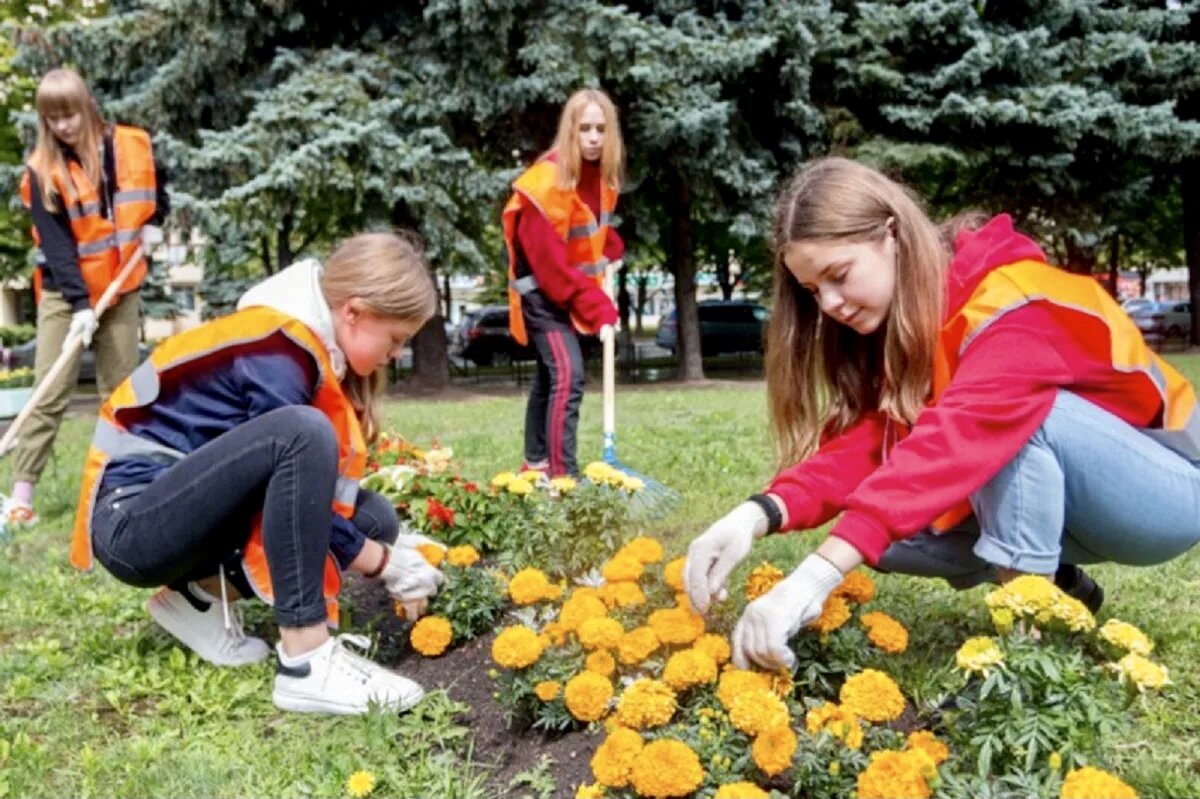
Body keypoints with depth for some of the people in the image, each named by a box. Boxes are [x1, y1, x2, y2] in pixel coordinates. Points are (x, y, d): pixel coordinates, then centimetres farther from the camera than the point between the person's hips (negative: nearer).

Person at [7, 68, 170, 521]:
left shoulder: (131, 146, -3)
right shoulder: (43, 171, -10)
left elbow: (156, 183, 19)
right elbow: (56, 244, -15)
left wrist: (154, 222, 1)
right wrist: (80, 304, -23)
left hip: (121, 289, 3)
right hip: (65, 294, -2)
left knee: (122, 390, 8)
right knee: (50, 395, -5)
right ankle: (22, 492, 0)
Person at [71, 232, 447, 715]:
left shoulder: (306, 341, 6)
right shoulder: (279, 351, -21)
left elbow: (308, 491, 12)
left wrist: (386, 543, 4)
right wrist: (386, 564, -10)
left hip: (192, 512, 9)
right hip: (134, 520, -9)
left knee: (372, 518, 0)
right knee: (302, 432, -32)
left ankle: (202, 594, 4)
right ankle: (305, 662, -30)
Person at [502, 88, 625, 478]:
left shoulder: (602, 174, 1)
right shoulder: (548, 180, -24)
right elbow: (551, 262, -26)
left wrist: (611, 253, -1)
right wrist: (598, 309, -27)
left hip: (573, 290, 8)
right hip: (544, 292, -8)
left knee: (549, 376, 18)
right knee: (568, 377, -20)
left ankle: (536, 464, 31)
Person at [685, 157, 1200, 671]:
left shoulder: (1012, 301, -28)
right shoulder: (899, 319, -3)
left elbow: (953, 440, -44)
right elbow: (862, 440, -17)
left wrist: (817, 574, -53)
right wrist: (759, 514, -35)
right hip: (1057, 493, 7)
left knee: (1021, 411, -34)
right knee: (886, 528, -13)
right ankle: (1057, 587, 8)